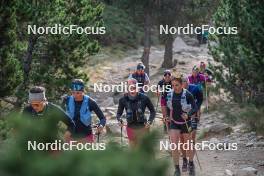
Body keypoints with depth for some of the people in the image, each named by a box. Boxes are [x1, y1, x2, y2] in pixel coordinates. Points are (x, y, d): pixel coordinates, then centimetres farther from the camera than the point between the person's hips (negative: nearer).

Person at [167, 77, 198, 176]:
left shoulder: (187, 95, -18)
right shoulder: (170, 94, -5)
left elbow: (195, 108, -19)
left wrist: (188, 115, -35)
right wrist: (168, 116, 9)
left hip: (185, 123, -3)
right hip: (174, 123, 3)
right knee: (174, 146, -10)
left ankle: (191, 164, 38)